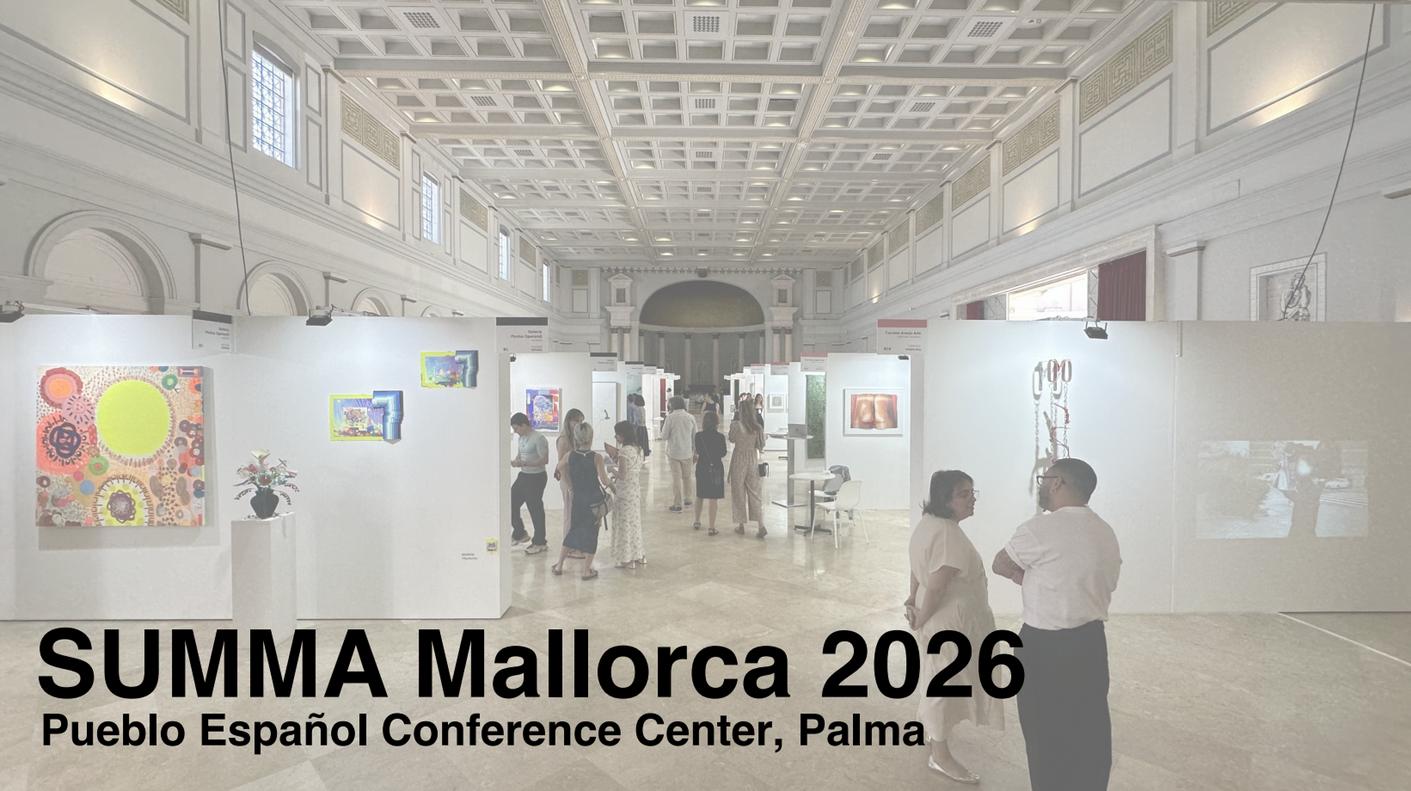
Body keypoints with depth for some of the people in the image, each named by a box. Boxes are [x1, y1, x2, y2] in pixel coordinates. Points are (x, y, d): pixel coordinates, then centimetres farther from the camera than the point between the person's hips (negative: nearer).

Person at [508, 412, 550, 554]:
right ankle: (520, 533, 28)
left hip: (536, 477, -9)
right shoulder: (521, 438, 10)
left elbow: (544, 460, -22)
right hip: (523, 476, 9)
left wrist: (523, 463, -26)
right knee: (511, 503, 8)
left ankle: (540, 542, 14)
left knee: (535, 509, 0)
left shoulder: (539, 439, -18)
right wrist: (513, 461, 0)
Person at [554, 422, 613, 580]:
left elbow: (560, 466, 13)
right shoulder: (596, 458, -17)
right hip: (594, 500, -4)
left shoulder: (570, 456, -5)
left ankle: (559, 565, 25)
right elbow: (605, 481, -19)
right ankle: (587, 570, 12)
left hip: (577, 500, 4)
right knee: (591, 533, 7)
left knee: (573, 530, 19)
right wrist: (610, 484, 3)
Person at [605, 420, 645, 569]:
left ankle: (627, 559, 11)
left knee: (625, 523, 3)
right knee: (635, 522, 18)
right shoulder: (637, 449, 7)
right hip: (636, 491, 8)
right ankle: (639, 555, 27)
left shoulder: (624, 450, -19)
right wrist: (616, 455, 10)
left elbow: (622, 475, -20)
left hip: (624, 492, -8)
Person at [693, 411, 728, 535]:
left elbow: (697, 451, 5)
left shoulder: (698, 435, -6)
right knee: (714, 498, 2)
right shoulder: (720, 437, -13)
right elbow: (723, 454, -4)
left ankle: (697, 522, 31)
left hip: (701, 468, 3)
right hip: (716, 469, -3)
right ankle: (712, 527, 3)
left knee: (699, 496, 19)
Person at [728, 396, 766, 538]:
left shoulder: (736, 425, -15)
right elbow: (760, 445, 3)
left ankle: (741, 525, 19)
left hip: (739, 460, -3)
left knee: (738, 492, 11)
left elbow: (732, 440, 2)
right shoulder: (758, 427, -4)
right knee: (754, 492, 9)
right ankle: (761, 526, 0)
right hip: (753, 459, 3)